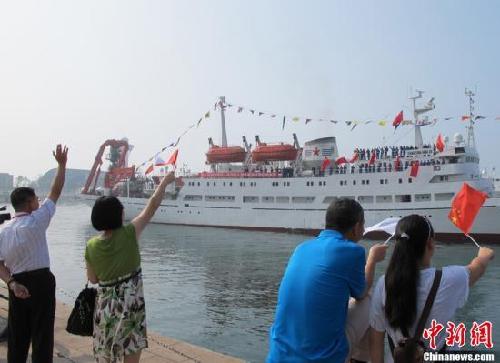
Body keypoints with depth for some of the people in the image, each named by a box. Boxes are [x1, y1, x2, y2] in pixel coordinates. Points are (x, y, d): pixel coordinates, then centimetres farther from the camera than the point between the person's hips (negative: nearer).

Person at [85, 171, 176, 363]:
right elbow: (152, 205, -6)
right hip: (130, 304, -3)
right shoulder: (129, 234, -14)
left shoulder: (91, 246, -5)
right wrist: (164, 182, 4)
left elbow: (92, 279, 7)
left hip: (105, 305, 4)